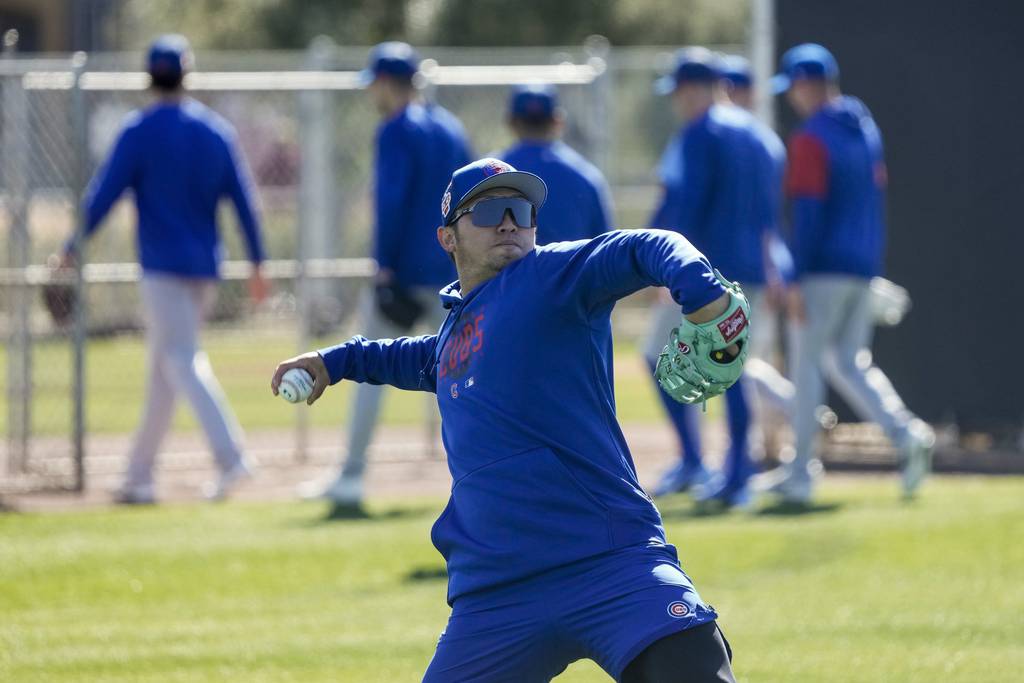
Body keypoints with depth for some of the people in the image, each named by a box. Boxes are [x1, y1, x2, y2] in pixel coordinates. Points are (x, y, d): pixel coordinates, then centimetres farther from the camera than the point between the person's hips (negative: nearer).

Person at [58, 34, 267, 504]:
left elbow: (104, 193, -9)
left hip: (164, 264, -6)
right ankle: (139, 476, 16)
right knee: (161, 366, 13)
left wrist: (73, 248, 1)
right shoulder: (217, 131, 7)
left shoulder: (140, 132, -8)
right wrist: (257, 264, 10)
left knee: (182, 360, -11)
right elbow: (243, 199, 6)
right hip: (205, 267, 6)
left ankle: (231, 456, -28)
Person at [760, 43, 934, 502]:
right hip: (863, 268, 8)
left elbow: (808, 212, -18)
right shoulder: (866, 129, 12)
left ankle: (802, 473, 3)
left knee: (806, 364, 1)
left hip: (824, 270, -8)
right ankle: (906, 434, -7)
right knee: (849, 363, 14)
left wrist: (796, 280, -18)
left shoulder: (811, 138, -13)